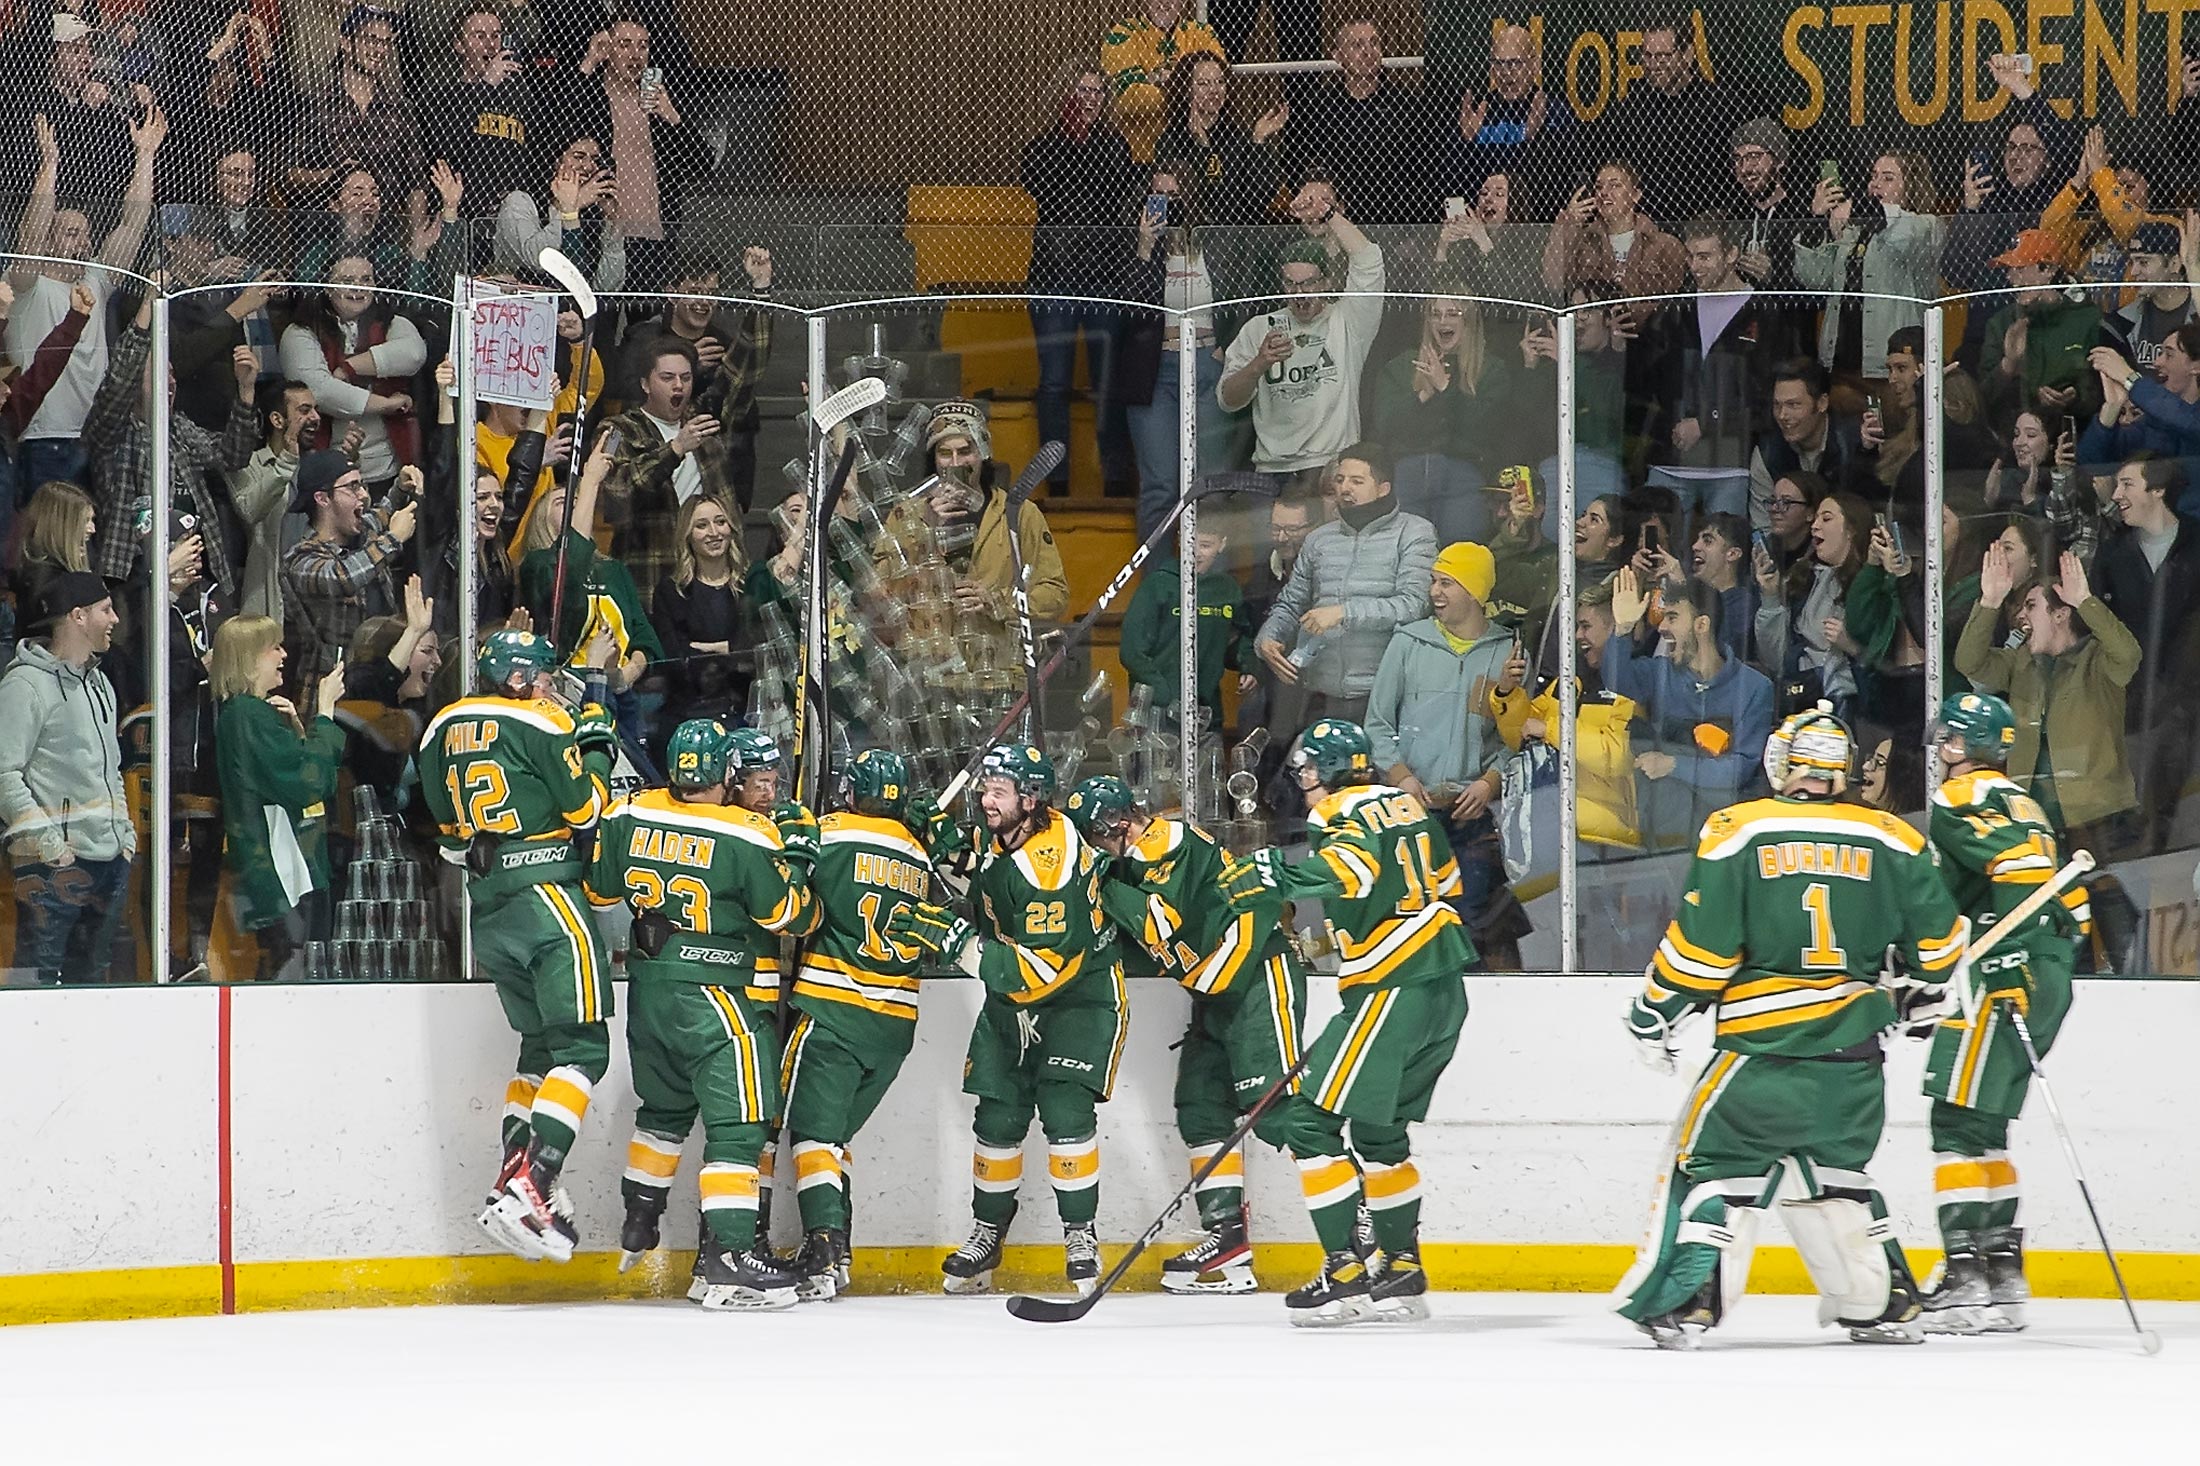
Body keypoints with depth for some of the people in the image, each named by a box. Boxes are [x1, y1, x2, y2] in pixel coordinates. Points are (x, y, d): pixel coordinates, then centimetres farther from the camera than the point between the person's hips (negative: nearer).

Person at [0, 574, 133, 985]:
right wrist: (45, 838, -18)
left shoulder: (99, 684, 18)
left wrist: (124, 829, 16)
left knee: (90, 973, 13)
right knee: (39, 975, -7)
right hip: (55, 860, -8)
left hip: (111, 858, 8)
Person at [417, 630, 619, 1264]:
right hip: (545, 895, -8)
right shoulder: (540, 724, -7)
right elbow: (586, 807, -7)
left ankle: (515, 1182, 10)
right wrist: (596, 740, 6)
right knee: (582, 1047, -8)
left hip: (486, 906, 8)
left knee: (540, 1043, 19)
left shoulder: (442, 730, 14)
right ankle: (527, 1189, -22)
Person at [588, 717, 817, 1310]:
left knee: (665, 1107, 28)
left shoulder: (629, 817, -1)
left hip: (646, 987, 7)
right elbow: (791, 916, -8)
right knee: (739, 1122, -5)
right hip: (708, 993, -7)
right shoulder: (748, 838, -16)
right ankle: (730, 1260, -14)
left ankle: (637, 1226, 42)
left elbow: (601, 891, 12)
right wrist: (797, 851, 6)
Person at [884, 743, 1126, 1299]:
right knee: (998, 1116, 3)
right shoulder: (993, 835, -5)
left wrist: (956, 941, -38)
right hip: (1009, 997, 7)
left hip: (1080, 993, -7)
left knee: (1064, 1109, -19)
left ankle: (1080, 1236, -7)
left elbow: (1044, 969, -35)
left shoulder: (1051, 865, -32)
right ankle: (987, 1233, 16)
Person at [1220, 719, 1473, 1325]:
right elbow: (1445, 880, 28)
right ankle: (1402, 1272, 24)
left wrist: (1276, 874, -41)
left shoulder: (1352, 812, -10)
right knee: (1380, 1129, 21)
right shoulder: (1402, 805, 18)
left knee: (1312, 1121, -8)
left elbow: (1352, 869, -33)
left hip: (1394, 991, -10)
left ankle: (1344, 1276, -12)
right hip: (1443, 989, 10)